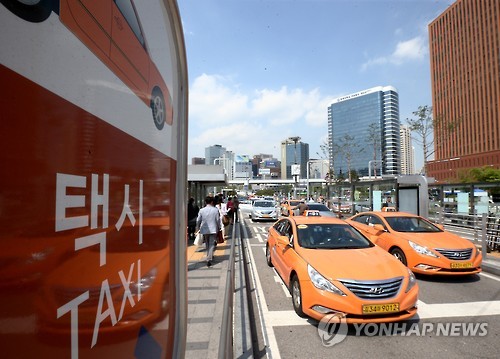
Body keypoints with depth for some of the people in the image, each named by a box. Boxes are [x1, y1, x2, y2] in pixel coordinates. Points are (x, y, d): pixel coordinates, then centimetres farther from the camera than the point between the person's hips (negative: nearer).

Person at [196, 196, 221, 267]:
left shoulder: (201, 210, -4)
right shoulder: (215, 210, -7)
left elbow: (198, 220, 2)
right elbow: (218, 220, -3)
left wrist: (198, 227, 18)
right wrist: (219, 228, 12)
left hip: (204, 230, 2)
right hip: (213, 229, -2)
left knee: (207, 244, 19)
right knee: (212, 244, 1)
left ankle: (209, 256, 33)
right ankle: (209, 259, -12)